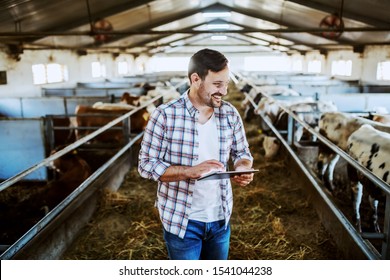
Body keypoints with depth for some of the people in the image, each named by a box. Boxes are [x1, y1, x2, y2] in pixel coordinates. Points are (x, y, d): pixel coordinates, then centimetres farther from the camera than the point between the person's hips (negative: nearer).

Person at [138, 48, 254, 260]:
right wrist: (191, 171, -27)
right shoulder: (165, 115, -16)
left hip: (220, 218, 5)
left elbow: (242, 153, 8)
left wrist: (244, 169, -15)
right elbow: (146, 165, -14)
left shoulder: (230, 114, -3)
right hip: (182, 219, -4)